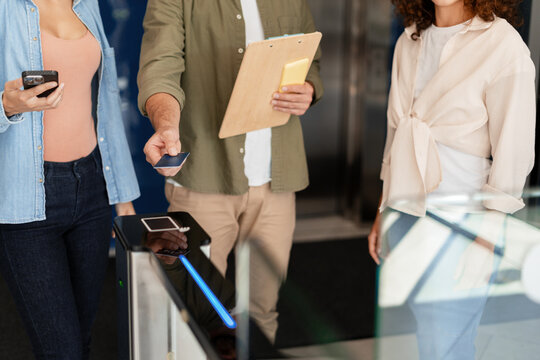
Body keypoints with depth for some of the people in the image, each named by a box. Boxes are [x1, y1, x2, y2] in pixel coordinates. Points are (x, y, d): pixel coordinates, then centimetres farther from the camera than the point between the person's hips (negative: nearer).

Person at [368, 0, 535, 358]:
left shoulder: (504, 46, -10)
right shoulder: (410, 41, 11)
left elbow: (514, 155, -10)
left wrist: (487, 236, -12)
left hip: (457, 223, -6)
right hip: (403, 216, 6)